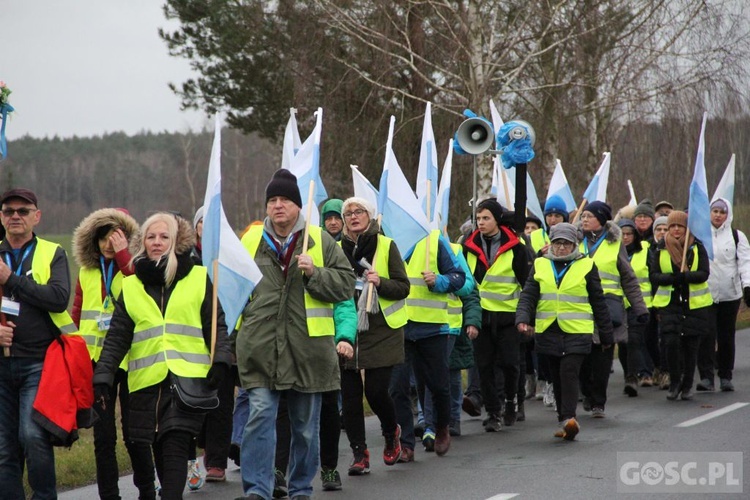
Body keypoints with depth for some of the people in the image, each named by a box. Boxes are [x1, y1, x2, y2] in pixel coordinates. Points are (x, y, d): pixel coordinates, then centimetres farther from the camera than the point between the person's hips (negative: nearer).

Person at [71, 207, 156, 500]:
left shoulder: (136, 267, -1)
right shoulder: (87, 272, 12)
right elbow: (76, 315, 16)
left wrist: (123, 255, -20)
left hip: (130, 362, -4)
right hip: (95, 362, 4)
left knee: (134, 434, 1)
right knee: (103, 436, 5)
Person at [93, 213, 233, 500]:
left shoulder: (200, 279, 8)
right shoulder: (131, 286, 14)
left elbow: (217, 326, 6)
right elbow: (116, 337, 11)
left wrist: (220, 360, -10)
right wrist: (102, 377, 1)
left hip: (188, 379, -3)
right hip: (147, 382, 3)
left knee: (175, 448, -15)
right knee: (161, 453, 5)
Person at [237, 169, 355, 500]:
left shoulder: (320, 241, 4)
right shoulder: (250, 240, 8)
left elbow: (345, 285, 0)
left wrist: (313, 273, -15)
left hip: (307, 348, 0)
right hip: (260, 348, 0)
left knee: (306, 424, 9)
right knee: (260, 416, -10)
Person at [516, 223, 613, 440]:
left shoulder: (586, 266, 5)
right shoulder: (540, 265, 10)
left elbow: (599, 302, 9)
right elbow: (528, 296, 6)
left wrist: (606, 335, 11)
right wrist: (523, 319, -14)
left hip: (577, 332, -3)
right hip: (548, 331, 3)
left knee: (569, 372, -17)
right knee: (557, 377, 9)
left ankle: (568, 418, -22)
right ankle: (565, 421, 18)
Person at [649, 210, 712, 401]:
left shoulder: (697, 247, 3)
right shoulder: (660, 249, 5)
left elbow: (704, 274, -6)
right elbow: (654, 275, 0)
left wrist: (685, 276, -23)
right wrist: (672, 278, -19)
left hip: (694, 304, 0)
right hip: (669, 304, 0)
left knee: (691, 345, 2)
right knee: (671, 342, -14)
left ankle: (687, 385, 15)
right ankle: (674, 383, 2)